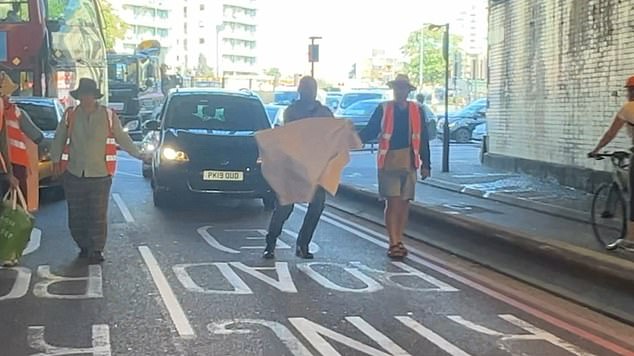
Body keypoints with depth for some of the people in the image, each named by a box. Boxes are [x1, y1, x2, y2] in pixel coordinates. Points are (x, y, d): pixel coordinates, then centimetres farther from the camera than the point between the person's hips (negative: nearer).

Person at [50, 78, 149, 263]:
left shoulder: (109, 116, 3)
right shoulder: (70, 115, 5)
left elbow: (122, 138, 9)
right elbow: (58, 140, 13)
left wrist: (139, 155, 7)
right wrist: (56, 161, 12)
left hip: (100, 175, -1)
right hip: (74, 174, 2)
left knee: (98, 215, -2)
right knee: (76, 216, 7)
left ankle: (96, 250, 7)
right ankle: (84, 246, 23)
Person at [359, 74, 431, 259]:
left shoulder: (417, 111, 7)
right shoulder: (383, 109, 2)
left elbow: (423, 139, 9)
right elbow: (370, 131, 3)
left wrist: (425, 165, 7)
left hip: (409, 163, 3)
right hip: (388, 162, -3)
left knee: (404, 204, 8)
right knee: (393, 203, -8)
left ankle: (398, 242, 18)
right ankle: (394, 244, -6)